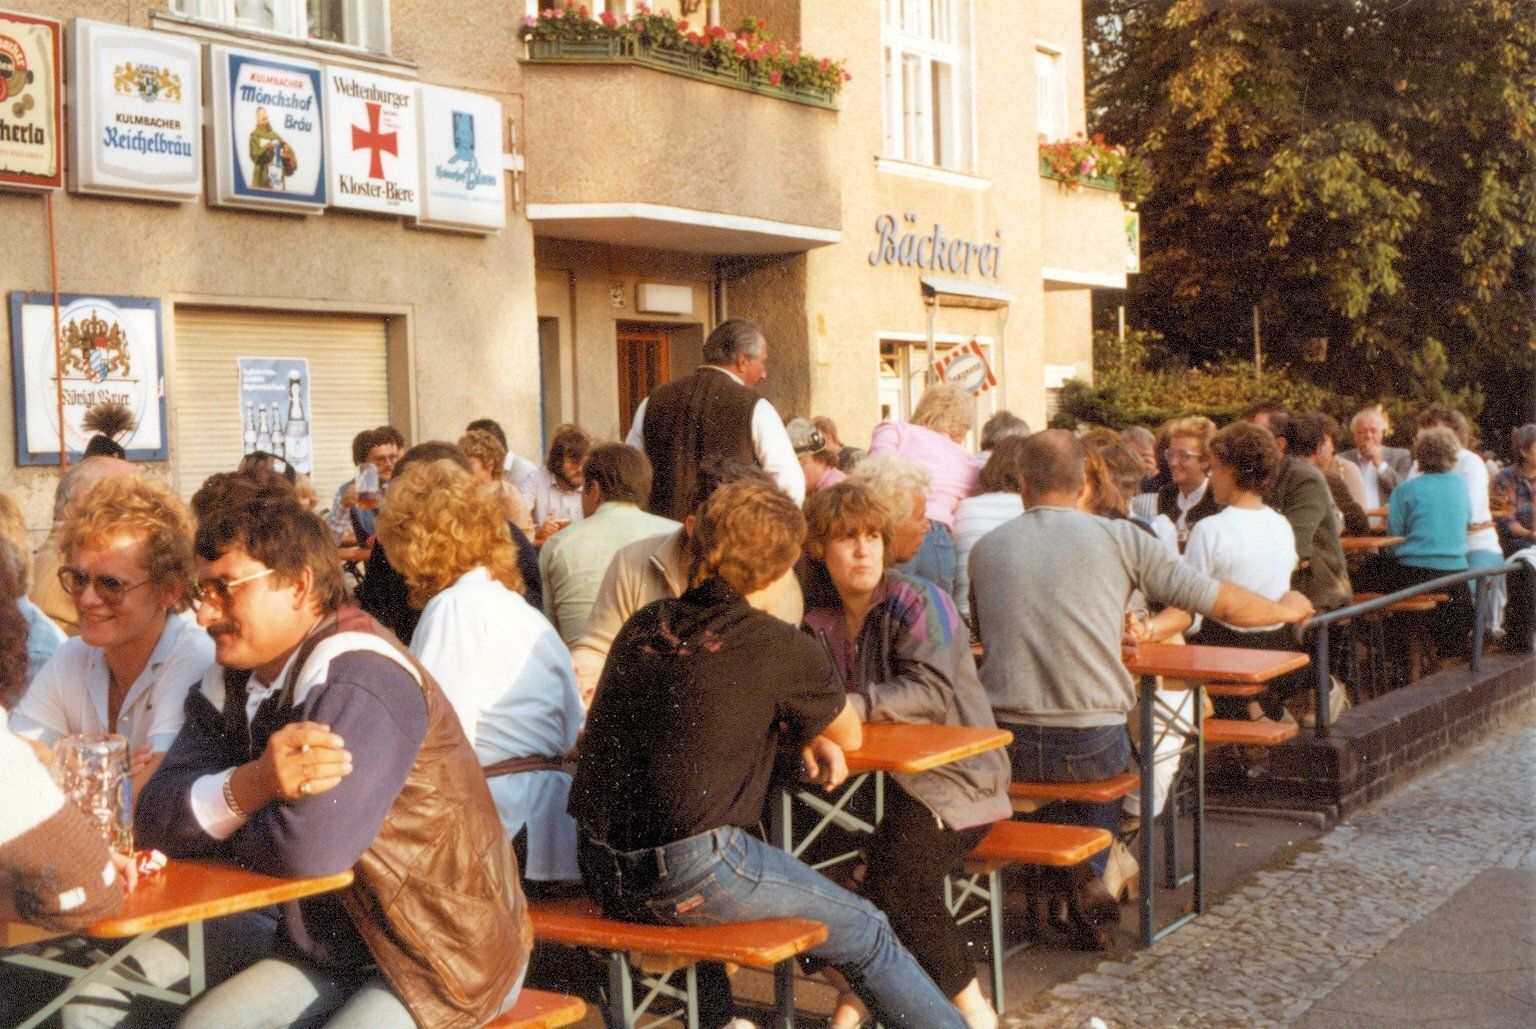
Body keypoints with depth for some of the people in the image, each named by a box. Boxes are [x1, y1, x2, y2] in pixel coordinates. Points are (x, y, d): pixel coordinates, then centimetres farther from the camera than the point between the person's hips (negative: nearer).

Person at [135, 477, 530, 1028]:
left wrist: (212, 834, -11)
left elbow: (310, 848, -33)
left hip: (448, 954, -7)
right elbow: (155, 819, -5)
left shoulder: (359, 679, -22)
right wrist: (249, 785, -26)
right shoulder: (231, 683, 5)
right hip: (334, 950, 7)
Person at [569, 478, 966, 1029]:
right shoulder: (784, 648, -8)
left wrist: (798, 736, 14)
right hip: (688, 877, -7)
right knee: (867, 934, 9)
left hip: (601, 872, 7)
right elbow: (850, 736, 9)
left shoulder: (643, 624, 8)